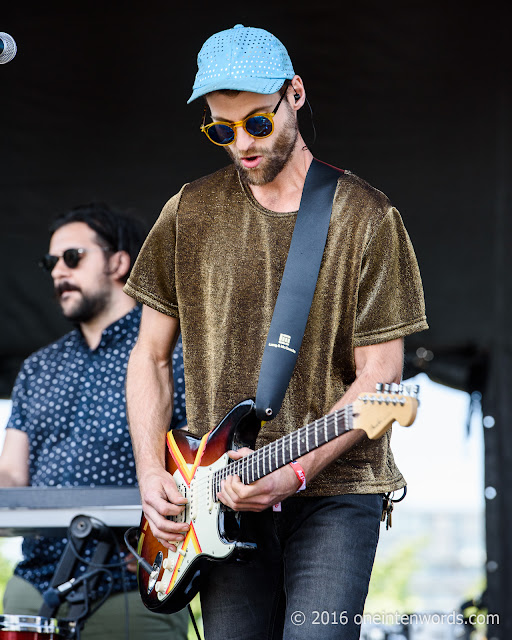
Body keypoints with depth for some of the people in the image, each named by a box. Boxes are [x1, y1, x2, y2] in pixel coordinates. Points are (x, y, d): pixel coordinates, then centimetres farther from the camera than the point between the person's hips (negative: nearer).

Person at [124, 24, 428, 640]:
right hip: (224, 496, 3)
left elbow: (379, 374, -5)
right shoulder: (190, 212, 8)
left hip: (334, 491, -3)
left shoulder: (366, 218, -2)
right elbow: (150, 356, 13)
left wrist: (295, 470, -16)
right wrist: (151, 473, 1)